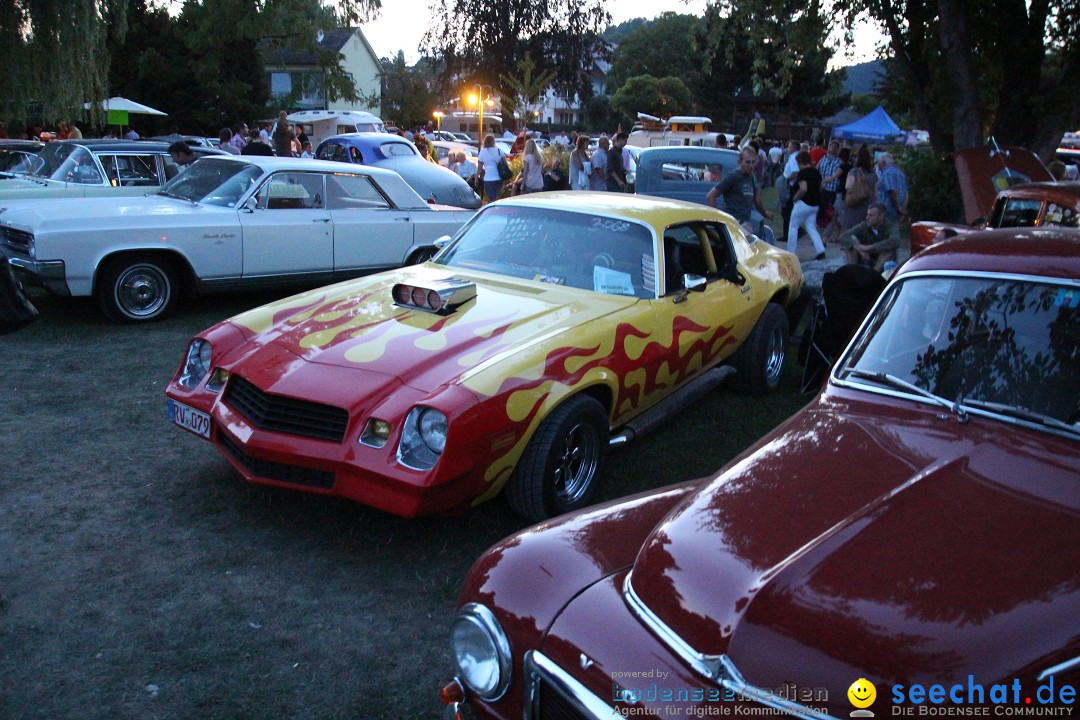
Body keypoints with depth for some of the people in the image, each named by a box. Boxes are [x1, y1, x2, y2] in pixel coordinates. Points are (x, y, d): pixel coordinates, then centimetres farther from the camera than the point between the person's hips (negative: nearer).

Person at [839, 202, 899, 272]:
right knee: (852, 238, -16)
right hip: (864, 263, 2)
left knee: (890, 248, -28)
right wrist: (858, 248, -36)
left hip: (882, 265, -2)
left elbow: (895, 242, -36)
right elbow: (843, 236, -19)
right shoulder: (863, 226, -7)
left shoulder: (891, 227, -14)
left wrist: (870, 247, -38)